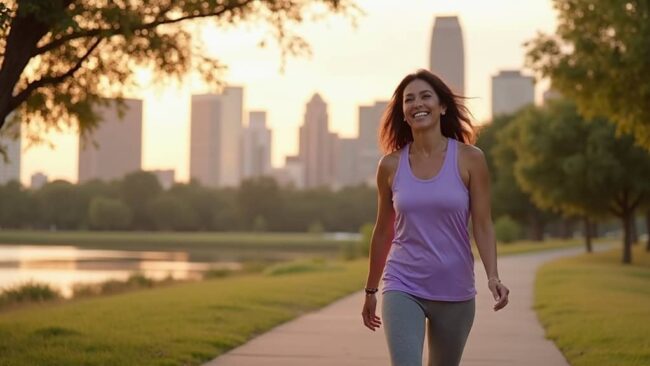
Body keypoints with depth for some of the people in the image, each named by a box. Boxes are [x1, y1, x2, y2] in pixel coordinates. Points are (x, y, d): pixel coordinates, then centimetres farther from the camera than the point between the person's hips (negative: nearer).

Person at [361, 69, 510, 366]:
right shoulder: (391, 165, 1)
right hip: (402, 288, 0)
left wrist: (493, 276, -19)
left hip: (455, 291, 0)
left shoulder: (470, 159, -3)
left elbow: (483, 225, -4)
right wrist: (370, 290, 17)